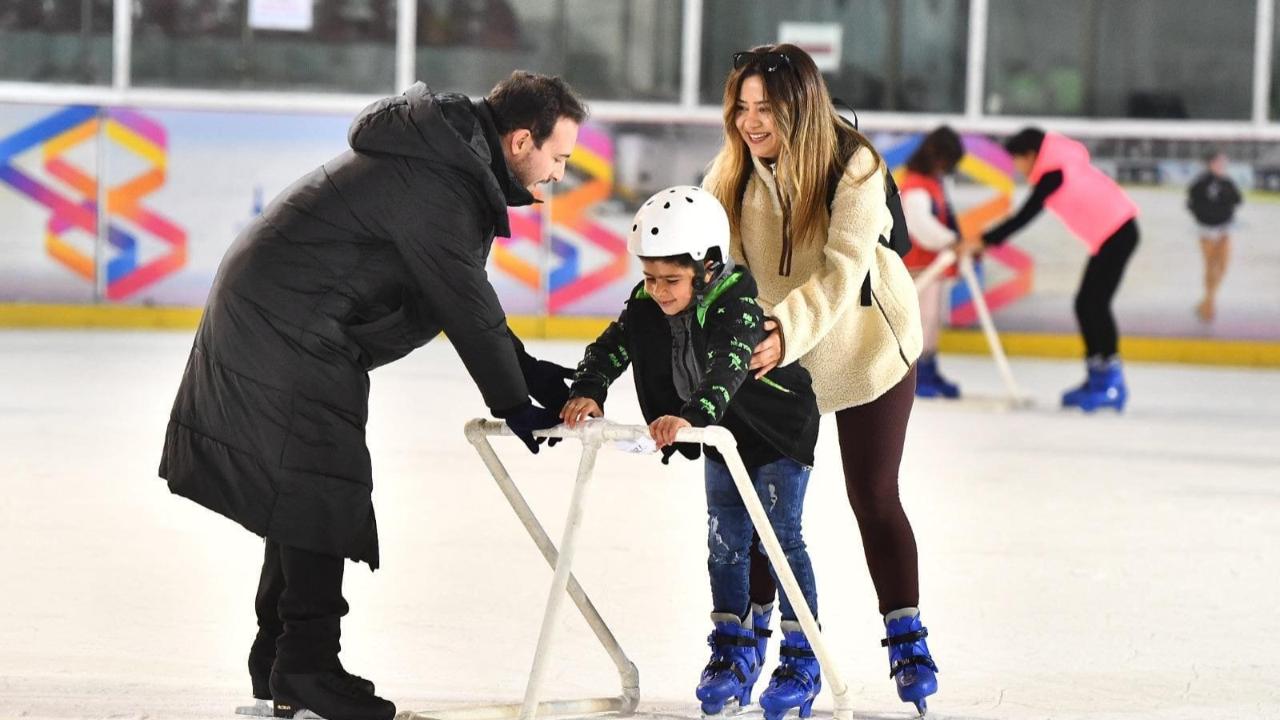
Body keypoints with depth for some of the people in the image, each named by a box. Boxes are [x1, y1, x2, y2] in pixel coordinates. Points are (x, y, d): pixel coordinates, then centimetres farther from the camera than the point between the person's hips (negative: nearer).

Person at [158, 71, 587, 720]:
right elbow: (466, 306, -19)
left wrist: (524, 369, 15)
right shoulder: (437, 186, -23)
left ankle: (279, 661, 22)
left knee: (303, 490, 15)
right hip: (286, 327, -11)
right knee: (321, 488, -9)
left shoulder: (451, 159, 10)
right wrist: (513, 405, -10)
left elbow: (464, 292, 18)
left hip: (265, 312, 11)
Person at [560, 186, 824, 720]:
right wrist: (587, 392, -39)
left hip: (781, 428, -6)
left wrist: (690, 416, -64)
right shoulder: (647, 306, -15)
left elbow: (727, 369, -48)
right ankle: (732, 654, 16)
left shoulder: (737, 305, -34)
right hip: (723, 436, 6)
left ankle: (802, 661, -1)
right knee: (725, 541, 7)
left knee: (781, 537, -7)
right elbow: (609, 350, -18)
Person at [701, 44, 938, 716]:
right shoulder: (735, 169, -13)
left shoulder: (853, 166, -26)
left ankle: (907, 641, 15)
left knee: (873, 497, 2)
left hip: (866, 346, -3)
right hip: (775, 349, 3)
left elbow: (842, 271, -35)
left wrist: (788, 329, -51)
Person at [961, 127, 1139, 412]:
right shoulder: (1061, 163, 14)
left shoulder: (1053, 174, -16)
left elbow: (1023, 217, -18)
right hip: (1113, 233, 10)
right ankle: (1097, 378, 14)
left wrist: (984, 240, -15)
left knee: (1094, 304, -12)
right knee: (1085, 304, 10)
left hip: (1116, 233, -10)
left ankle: (1111, 381, -12)